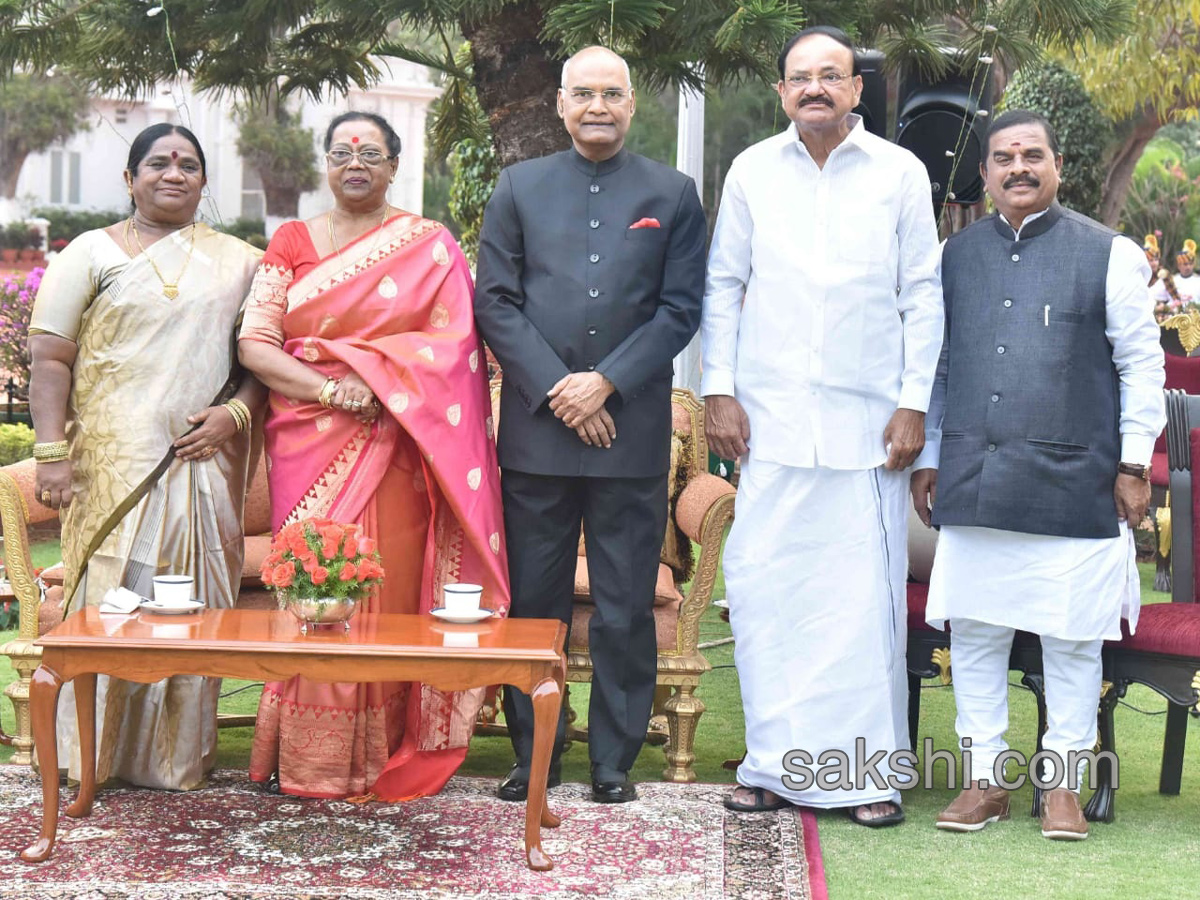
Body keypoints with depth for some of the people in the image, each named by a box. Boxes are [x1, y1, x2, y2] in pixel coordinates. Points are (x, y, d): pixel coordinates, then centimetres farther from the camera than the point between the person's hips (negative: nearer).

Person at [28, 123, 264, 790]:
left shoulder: (236, 261, 15)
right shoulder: (93, 254, 7)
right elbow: (50, 358, 1)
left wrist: (235, 413, -6)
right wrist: (53, 454, -8)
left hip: (205, 462, 2)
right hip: (114, 458, -2)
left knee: (197, 603, 1)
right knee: (111, 596, -6)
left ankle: (180, 757, 10)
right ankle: (94, 754, 3)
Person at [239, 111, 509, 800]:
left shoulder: (431, 247, 8)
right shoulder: (292, 242, 13)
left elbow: (453, 344, -2)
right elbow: (254, 344, 3)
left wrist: (373, 378, -13)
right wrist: (329, 388, -12)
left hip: (396, 448, -2)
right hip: (309, 445, 2)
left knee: (389, 586, -7)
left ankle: (383, 760, 2)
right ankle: (309, 762, 5)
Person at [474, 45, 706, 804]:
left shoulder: (673, 195, 9)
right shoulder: (520, 187, 11)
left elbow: (681, 309, 2)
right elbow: (495, 300, 4)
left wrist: (605, 383, -9)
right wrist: (556, 389, -7)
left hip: (632, 429, -1)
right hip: (536, 428, 1)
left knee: (626, 608, 3)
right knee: (534, 601, 5)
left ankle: (616, 760, 13)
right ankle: (534, 756, 15)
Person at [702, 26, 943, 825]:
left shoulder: (900, 173, 4)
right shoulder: (753, 171, 8)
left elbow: (923, 294, 4)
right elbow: (723, 287, 10)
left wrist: (914, 403, -2)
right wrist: (719, 390, 2)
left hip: (865, 420, -1)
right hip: (770, 416, 1)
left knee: (865, 593, 0)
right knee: (761, 586, -1)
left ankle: (868, 770, 9)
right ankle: (779, 765, 10)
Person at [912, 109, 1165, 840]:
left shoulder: (1108, 253, 2)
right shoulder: (957, 256, 12)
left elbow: (1141, 363, 2)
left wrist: (1133, 462, -2)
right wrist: (929, 457, 14)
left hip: (1072, 482, -3)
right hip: (973, 481, 3)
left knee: (1072, 638, 3)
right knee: (974, 632, 6)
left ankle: (1064, 783, 15)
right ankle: (985, 779, 17)